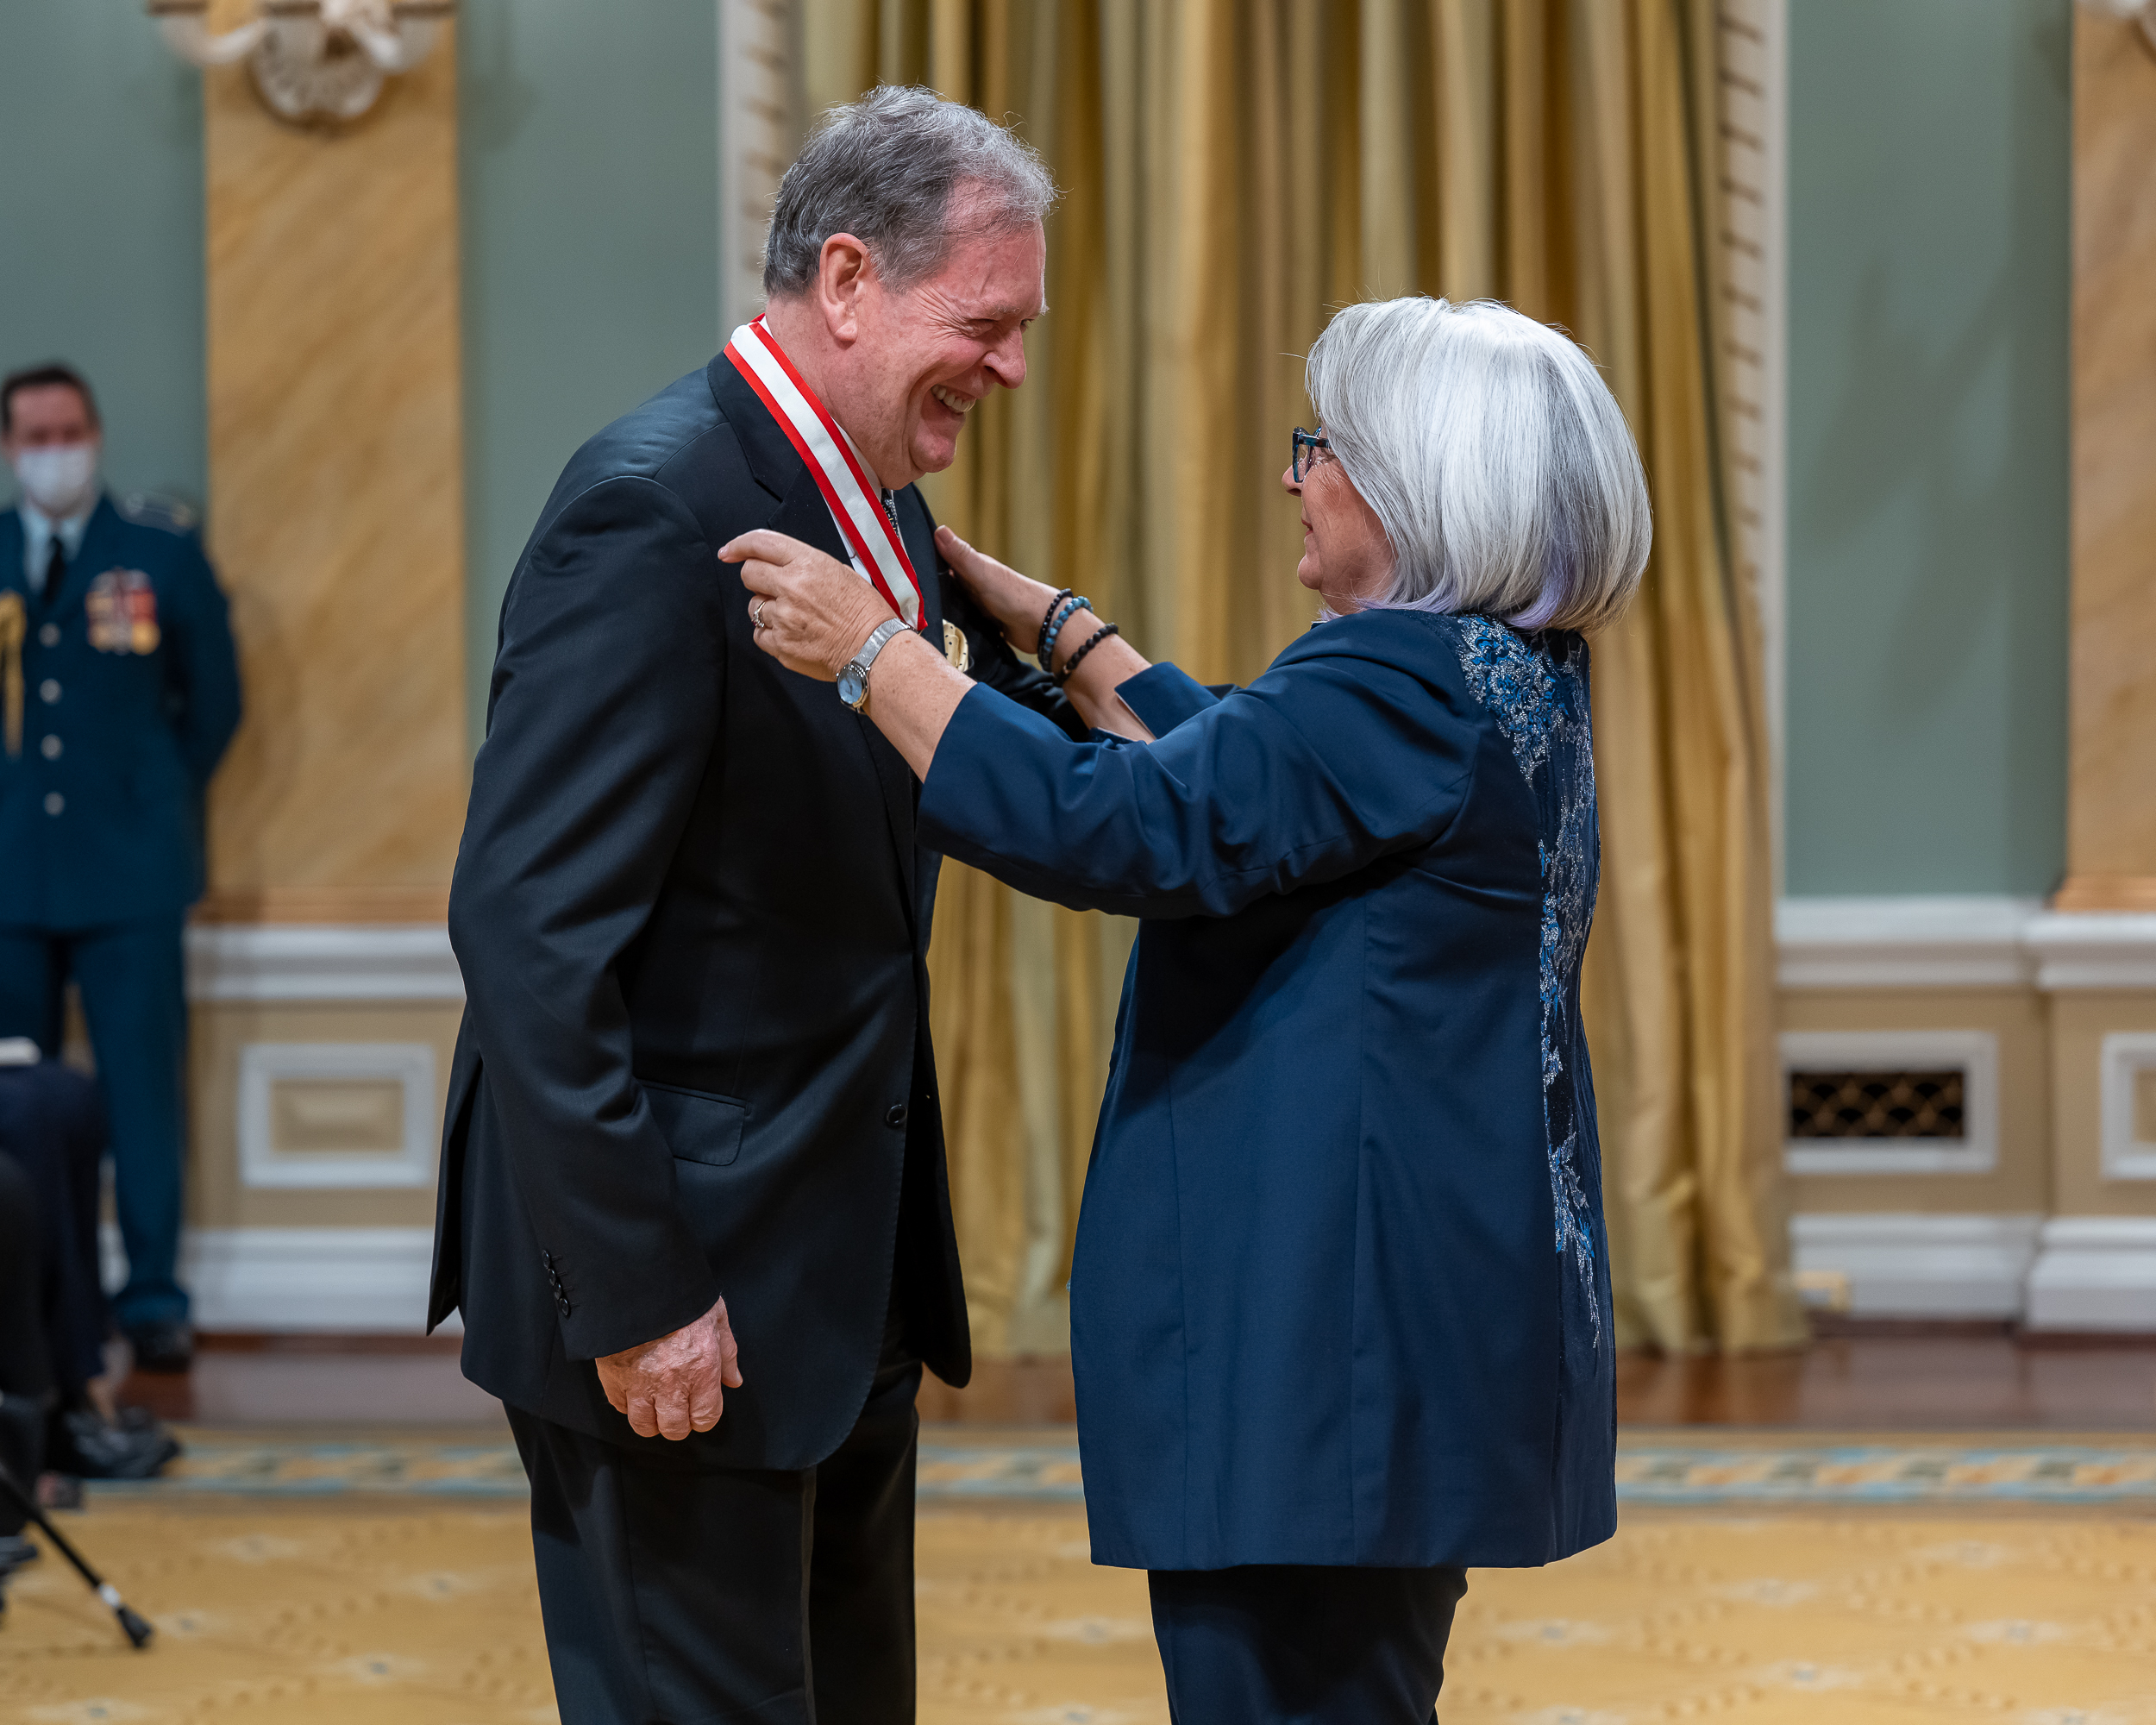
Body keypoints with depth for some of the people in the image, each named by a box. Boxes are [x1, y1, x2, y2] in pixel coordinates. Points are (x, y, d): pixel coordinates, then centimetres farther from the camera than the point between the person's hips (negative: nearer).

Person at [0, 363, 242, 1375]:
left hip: (129, 873, -1)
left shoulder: (163, 552, 4)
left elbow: (214, 700, 11)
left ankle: (154, 1301, 5)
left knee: (143, 1091, -1)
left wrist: (157, 804, 10)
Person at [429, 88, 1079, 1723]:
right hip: (681, 1282, -10)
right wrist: (635, 1295, -24)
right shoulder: (654, 514, -20)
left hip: (840, 1279, 10)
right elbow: (532, 928, -24)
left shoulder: (882, 519, 10)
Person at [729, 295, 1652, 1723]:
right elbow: (1237, 770, 27)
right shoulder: (1504, 675, 13)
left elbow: (1124, 830, -23)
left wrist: (872, 653, -15)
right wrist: (1049, 622, 31)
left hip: (1329, 1325, -11)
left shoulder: (1401, 685, -19)